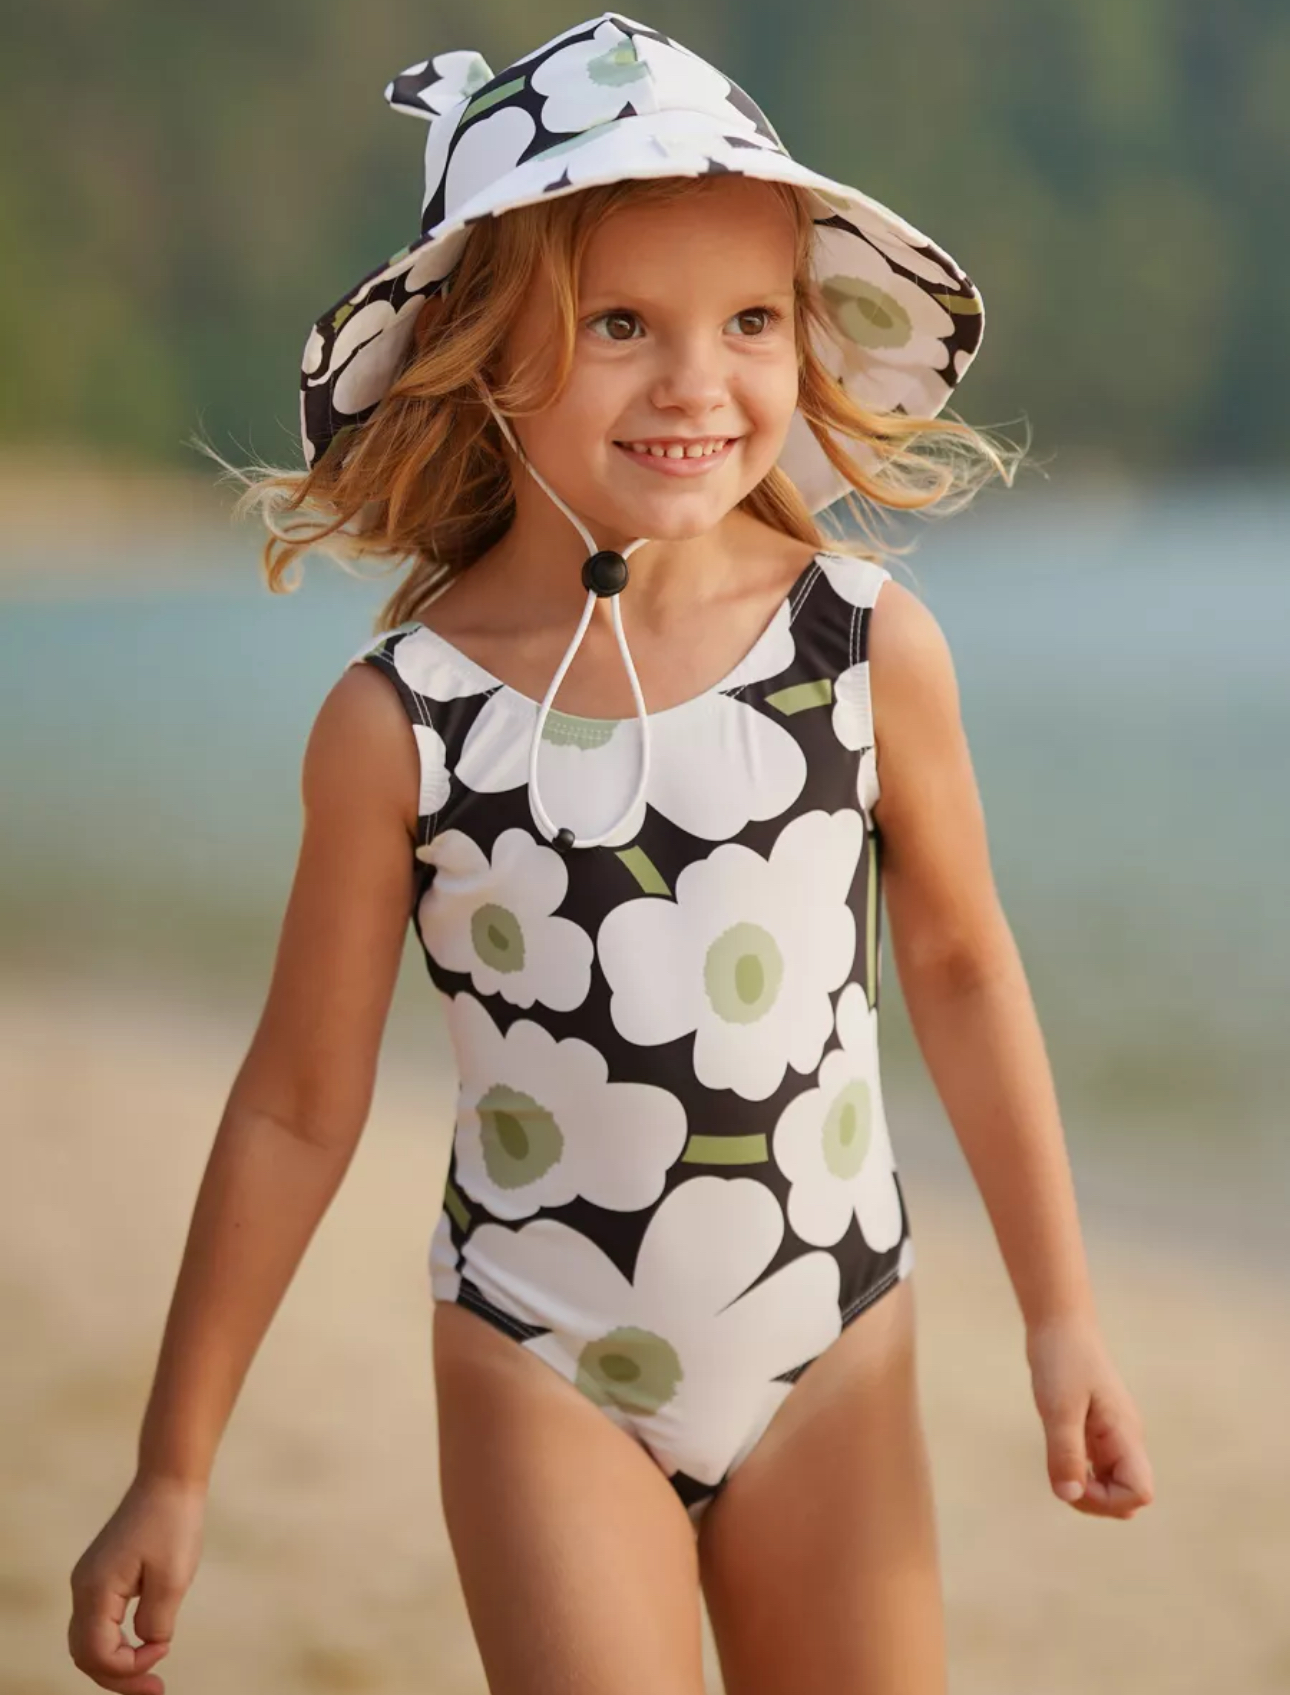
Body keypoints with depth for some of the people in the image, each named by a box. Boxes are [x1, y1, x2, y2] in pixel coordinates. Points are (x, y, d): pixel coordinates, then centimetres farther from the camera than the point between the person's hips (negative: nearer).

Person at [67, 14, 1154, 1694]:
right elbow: (298, 1108, -4)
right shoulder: (399, 722, -12)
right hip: (545, 1374, -2)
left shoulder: (871, 644, -9)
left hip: (836, 1363, 2)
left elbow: (958, 960, 6)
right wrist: (172, 1473, 1)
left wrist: (1060, 1314, 9)